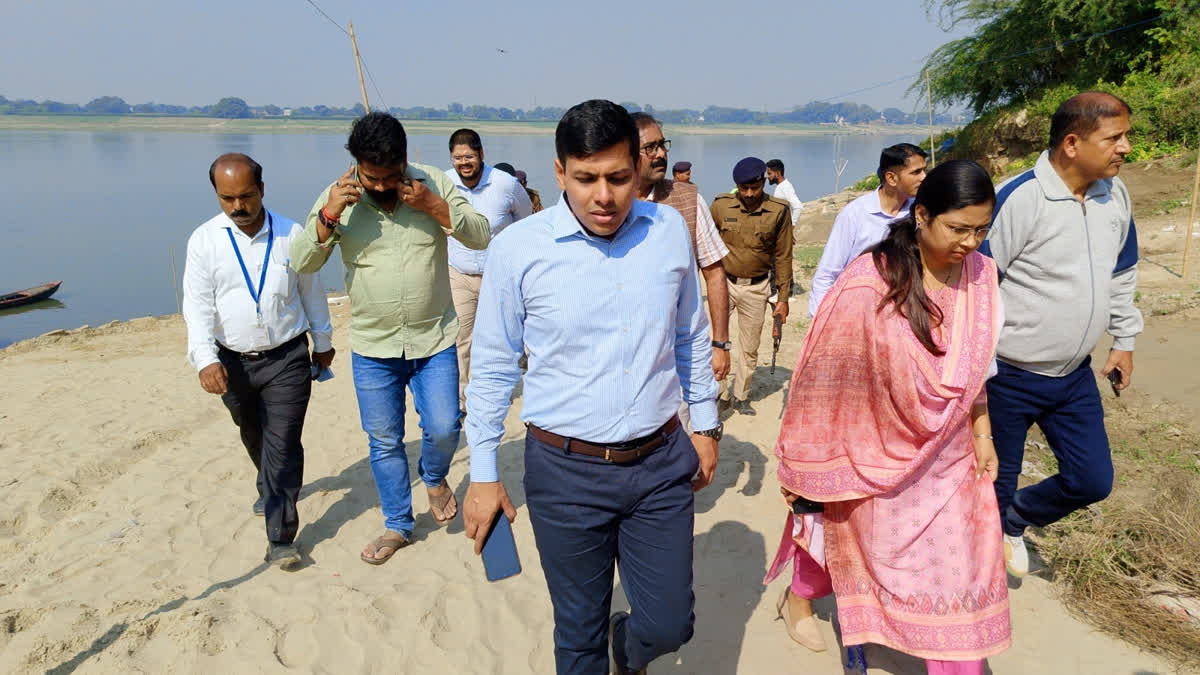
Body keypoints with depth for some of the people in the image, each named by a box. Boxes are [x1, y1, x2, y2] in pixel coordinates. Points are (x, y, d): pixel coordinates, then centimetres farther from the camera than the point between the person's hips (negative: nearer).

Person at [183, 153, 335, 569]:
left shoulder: (291, 234, -4)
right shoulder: (205, 240, -5)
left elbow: (311, 291, 7)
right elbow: (198, 304, -11)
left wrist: (323, 342, 14)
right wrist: (205, 359, -24)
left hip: (287, 359, -2)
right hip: (232, 362, 2)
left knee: (282, 445, -6)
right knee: (254, 437, 22)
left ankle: (280, 538, 1)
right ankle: (270, 489, 51)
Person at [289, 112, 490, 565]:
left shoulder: (434, 184, -7)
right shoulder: (338, 196, -6)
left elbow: (482, 237, -10)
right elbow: (302, 262, -7)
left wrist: (433, 206, -23)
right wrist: (328, 215, -23)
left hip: (435, 340, -1)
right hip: (372, 347, 1)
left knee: (443, 428, -5)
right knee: (384, 442, 10)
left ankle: (434, 478, 31)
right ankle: (398, 525, 31)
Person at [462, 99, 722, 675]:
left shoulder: (669, 230, -2)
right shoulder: (518, 248, -11)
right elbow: (492, 367, -2)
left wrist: (705, 426, 15)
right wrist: (483, 475, 1)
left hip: (661, 462, 2)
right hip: (566, 474, -2)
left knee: (669, 626, 11)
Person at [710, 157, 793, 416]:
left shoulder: (779, 211, -5)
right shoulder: (721, 206, -5)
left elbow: (783, 257, 1)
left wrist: (783, 298, 0)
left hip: (756, 288, 0)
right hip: (724, 283, 0)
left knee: (749, 348, 10)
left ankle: (740, 396, 28)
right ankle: (720, 392, 10)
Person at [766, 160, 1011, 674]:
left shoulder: (979, 274, -8)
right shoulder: (866, 287, -26)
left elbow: (975, 365, 9)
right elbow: (823, 385, -18)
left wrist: (982, 432, 9)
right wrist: (804, 473, -12)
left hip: (947, 461, 4)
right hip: (876, 458, -4)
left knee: (960, 578, 8)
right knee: (838, 535, 20)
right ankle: (797, 598, 53)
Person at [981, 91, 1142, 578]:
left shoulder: (1116, 195, 2)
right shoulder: (1019, 198, -22)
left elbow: (1122, 275, 16)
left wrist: (1124, 340, 19)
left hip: (1075, 374, 7)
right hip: (1010, 375, -6)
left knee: (1093, 480, 12)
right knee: (995, 481, 10)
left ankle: (1015, 519, 38)